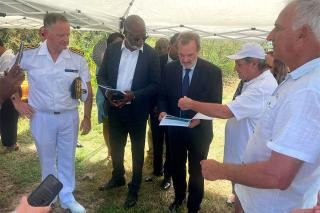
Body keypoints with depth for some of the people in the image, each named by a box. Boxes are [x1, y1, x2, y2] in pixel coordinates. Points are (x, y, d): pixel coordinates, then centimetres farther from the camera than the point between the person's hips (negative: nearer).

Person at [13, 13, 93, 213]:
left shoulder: (78, 59, -9)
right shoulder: (29, 55, -11)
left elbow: (87, 90, -1)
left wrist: (87, 118, 1)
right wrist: (17, 102, -1)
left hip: (69, 116, 1)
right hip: (42, 117, 0)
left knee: (67, 158, 14)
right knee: (47, 159, 18)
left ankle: (67, 197, 33)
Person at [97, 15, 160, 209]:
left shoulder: (151, 54, -9)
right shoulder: (112, 49, 0)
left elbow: (155, 84, -8)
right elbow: (102, 75, 6)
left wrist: (133, 95, -22)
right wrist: (107, 92, -14)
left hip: (137, 110, -3)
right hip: (115, 108, 3)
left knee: (137, 150, 12)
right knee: (116, 146, 19)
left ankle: (134, 189, 30)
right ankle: (118, 178, 44)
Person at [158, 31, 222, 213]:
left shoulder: (212, 71, -15)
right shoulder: (170, 68, -5)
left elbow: (216, 103, -12)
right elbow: (163, 96, 4)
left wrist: (200, 118, -28)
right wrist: (163, 111, -16)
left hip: (199, 131, -3)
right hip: (175, 129, 3)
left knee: (196, 171, 15)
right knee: (177, 167, 22)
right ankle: (179, 197, 49)